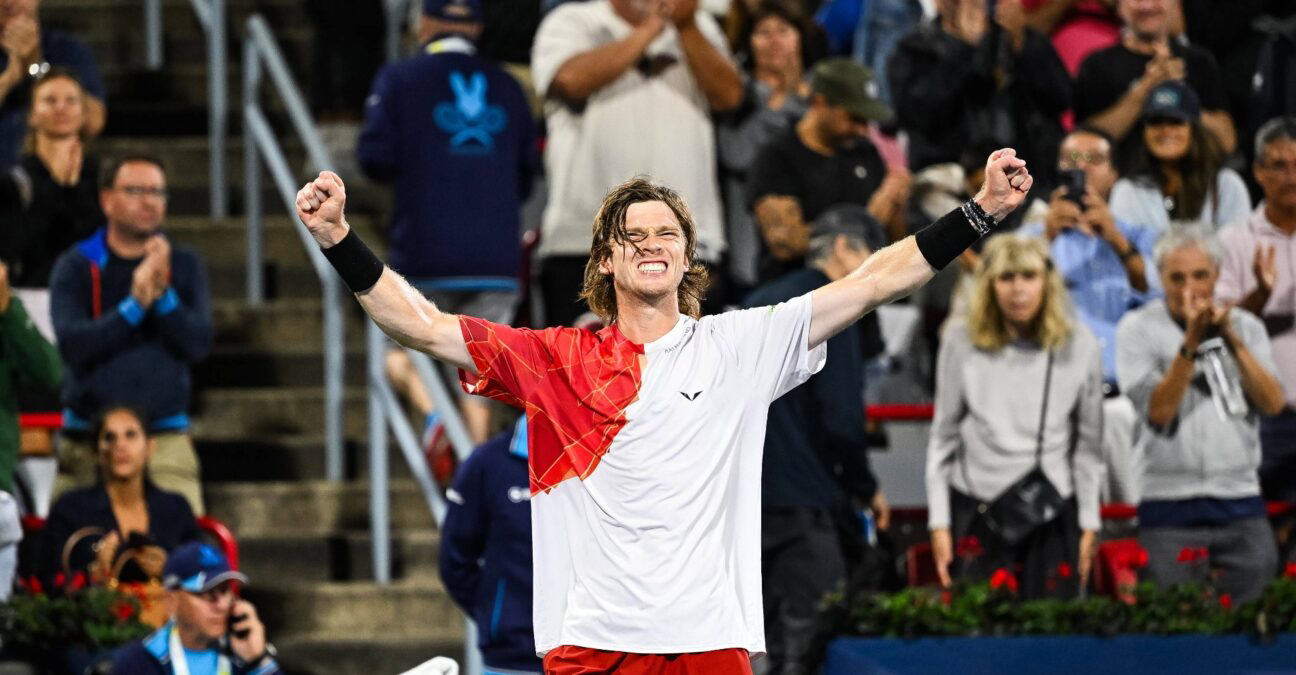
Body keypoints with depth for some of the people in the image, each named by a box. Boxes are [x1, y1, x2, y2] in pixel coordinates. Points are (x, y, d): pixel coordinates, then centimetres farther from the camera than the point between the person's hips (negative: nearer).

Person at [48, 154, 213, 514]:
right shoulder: (76, 267, 3)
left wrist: (163, 294, -18)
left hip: (166, 435, 1)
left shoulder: (183, 265, 9)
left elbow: (198, 344, -3)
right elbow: (72, 344, -11)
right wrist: (135, 304, -21)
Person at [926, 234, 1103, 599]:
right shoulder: (961, 341, 1)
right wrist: (939, 522, 3)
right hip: (976, 511, 0)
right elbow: (943, 437, 6)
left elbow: (1089, 446, 8)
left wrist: (1089, 524, 7)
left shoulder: (1079, 346, 2)